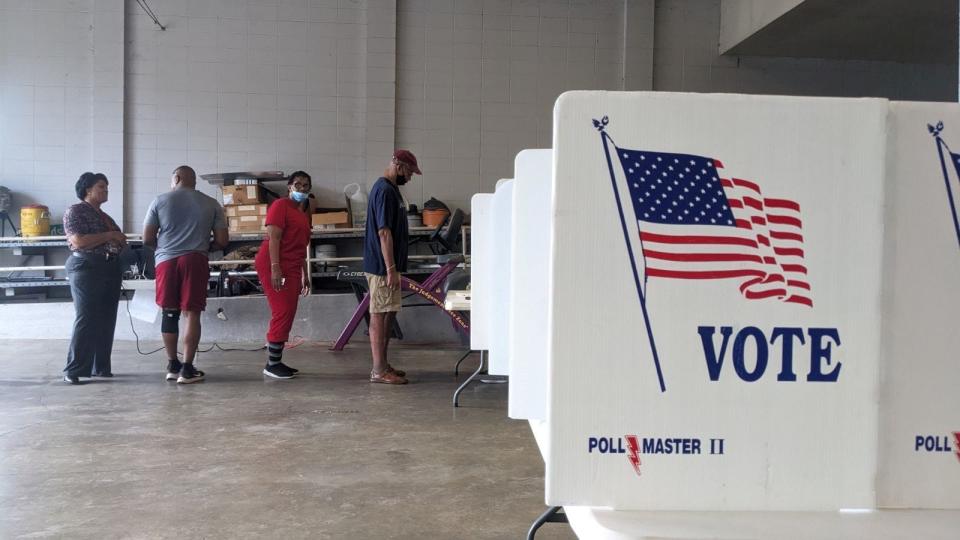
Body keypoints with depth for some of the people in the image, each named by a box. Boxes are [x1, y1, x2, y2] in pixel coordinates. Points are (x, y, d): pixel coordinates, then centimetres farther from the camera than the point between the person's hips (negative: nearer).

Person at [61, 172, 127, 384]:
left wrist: (122, 243, 7)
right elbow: (78, 241, -17)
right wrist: (109, 235, -15)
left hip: (111, 270, 8)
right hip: (86, 268, -8)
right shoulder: (75, 211, -3)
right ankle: (73, 370, -7)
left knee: (106, 321, 6)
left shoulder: (104, 216, 21)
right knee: (86, 320, -11)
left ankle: (100, 367, 13)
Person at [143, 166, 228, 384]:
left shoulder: (160, 201, 6)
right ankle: (187, 368, -3)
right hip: (195, 261, -1)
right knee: (191, 313, 0)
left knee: (169, 313, 11)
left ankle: (172, 365, 17)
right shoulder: (211, 204, 7)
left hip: (166, 260, 1)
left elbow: (147, 239, 5)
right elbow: (222, 241, 5)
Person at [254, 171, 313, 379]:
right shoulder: (281, 205, -6)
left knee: (288, 315, 7)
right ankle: (271, 364, -6)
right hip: (274, 265, -9)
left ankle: (277, 361, 13)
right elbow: (273, 237, -15)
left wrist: (305, 274, 21)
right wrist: (275, 268, -24)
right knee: (282, 312, -11)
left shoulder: (304, 212, 19)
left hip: (292, 268, 9)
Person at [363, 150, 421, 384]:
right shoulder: (385, 190, -16)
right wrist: (391, 269, -23)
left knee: (388, 314, 13)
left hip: (386, 265, 10)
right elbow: (384, 232, -22)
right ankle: (378, 371, -1)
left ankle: (383, 365, 21)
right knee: (380, 316, -5)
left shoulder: (390, 189, 16)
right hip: (382, 267, -10)